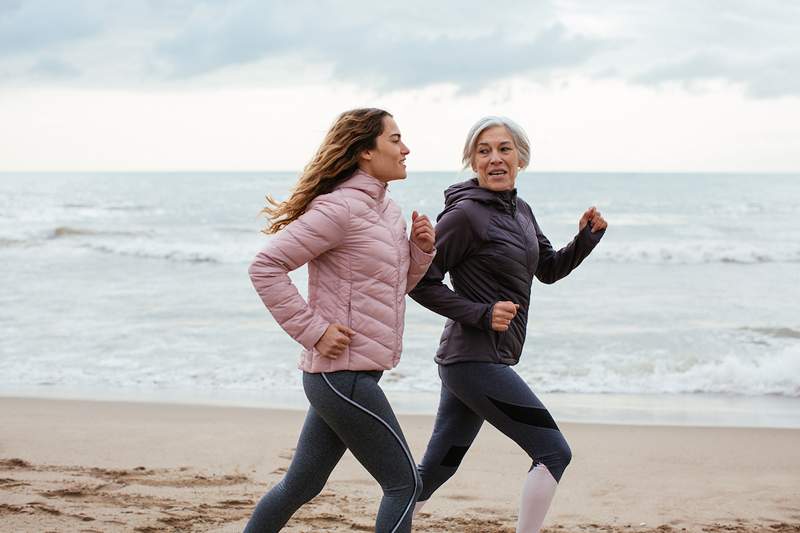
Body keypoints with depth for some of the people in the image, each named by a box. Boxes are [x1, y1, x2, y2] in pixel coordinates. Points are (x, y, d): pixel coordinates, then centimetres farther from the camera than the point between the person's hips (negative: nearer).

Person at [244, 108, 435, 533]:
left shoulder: (386, 210, 13)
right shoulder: (338, 208, -16)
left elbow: (394, 286, 22)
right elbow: (265, 267, -19)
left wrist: (421, 249, 4)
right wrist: (312, 330, -18)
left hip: (343, 375, 9)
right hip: (342, 374, -9)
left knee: (301, 485, 17)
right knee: (405, 484, -3)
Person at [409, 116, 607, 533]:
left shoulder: (520, 211, 13)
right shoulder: (466, 213, -13)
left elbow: (549, 269, 24)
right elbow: (421, 282, -14)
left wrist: (587, 237, 7)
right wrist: (481, 314, -19)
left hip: (474, 362, 9)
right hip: (476, 360, -9)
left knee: (435, 471, 14)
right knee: (554, 452, -5)